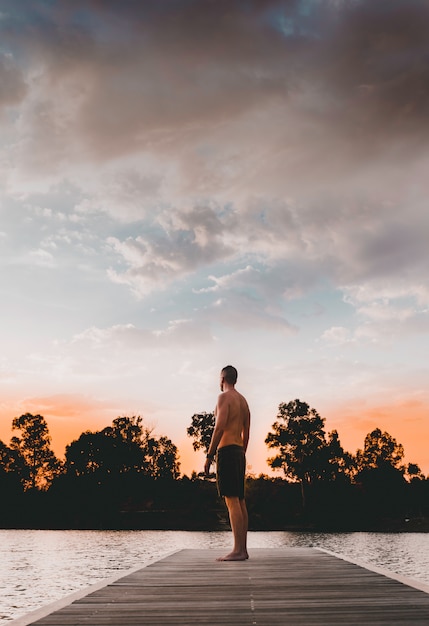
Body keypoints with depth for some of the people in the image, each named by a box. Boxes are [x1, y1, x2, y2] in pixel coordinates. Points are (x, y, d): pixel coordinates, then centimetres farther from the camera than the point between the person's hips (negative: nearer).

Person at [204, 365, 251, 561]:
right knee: (240, 501, 7)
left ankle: (238, 550, -14)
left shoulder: (224, 397, -6)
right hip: (239, 451, 9)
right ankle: (243, 549, 9)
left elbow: (220, 427, -17)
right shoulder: (243, 400, 20)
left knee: (232, 500, -12)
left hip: (226, 450, -9)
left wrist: (209, 455, -15)